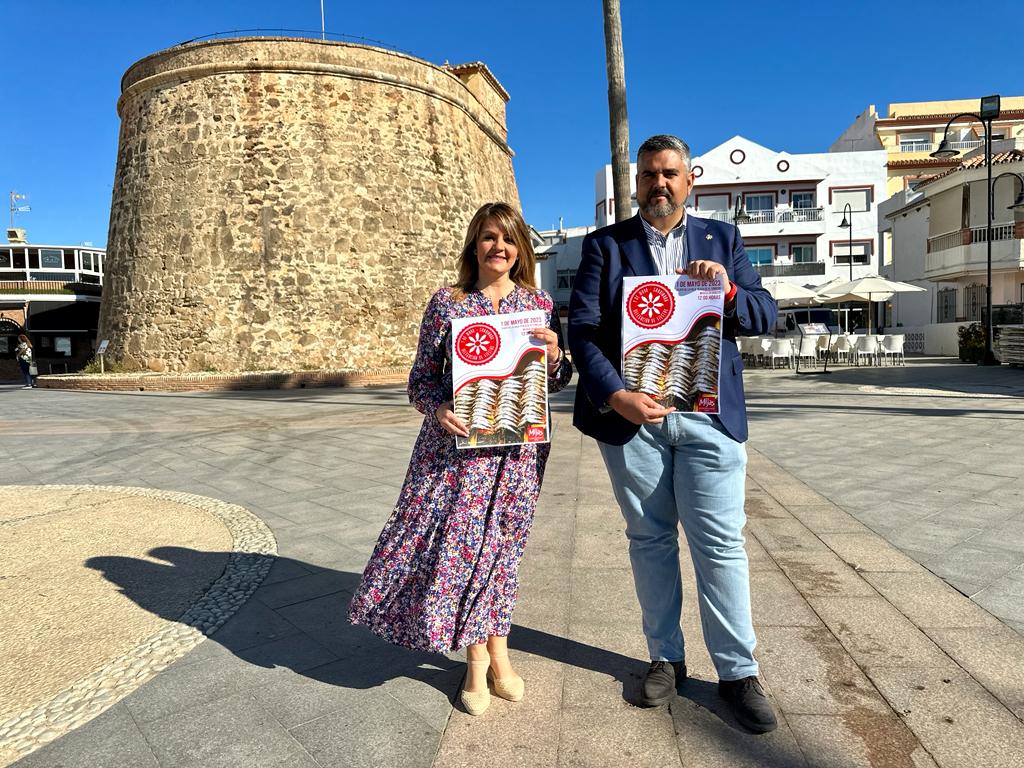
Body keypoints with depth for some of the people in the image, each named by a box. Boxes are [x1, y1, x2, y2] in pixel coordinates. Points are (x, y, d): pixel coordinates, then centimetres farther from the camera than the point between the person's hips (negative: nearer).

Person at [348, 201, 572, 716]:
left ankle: (489, 653, 29)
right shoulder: (447, 303, 1)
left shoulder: (539, 305, 5)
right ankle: (483, 655, 21)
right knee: (459, 542, -1)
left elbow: (555, 384, 11)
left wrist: (554, 355, -11)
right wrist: (438, 409, -17)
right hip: (456, 443, -1)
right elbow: (422, 378, 3)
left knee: (500, 544, 9)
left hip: (517, 448, 1)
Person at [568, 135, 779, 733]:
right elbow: (582, 328, -4)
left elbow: (767, 315, 8)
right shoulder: (604, 245, 8)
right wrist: (615, 396, -19)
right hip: (631, 414, 0)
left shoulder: (722, 240, 13)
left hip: (708, 415, 0)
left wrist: (728, 289, -14)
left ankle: (739, 671, 18)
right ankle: (666, 658, 27)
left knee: (721, 543, 3)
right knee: (650, 540, 11)